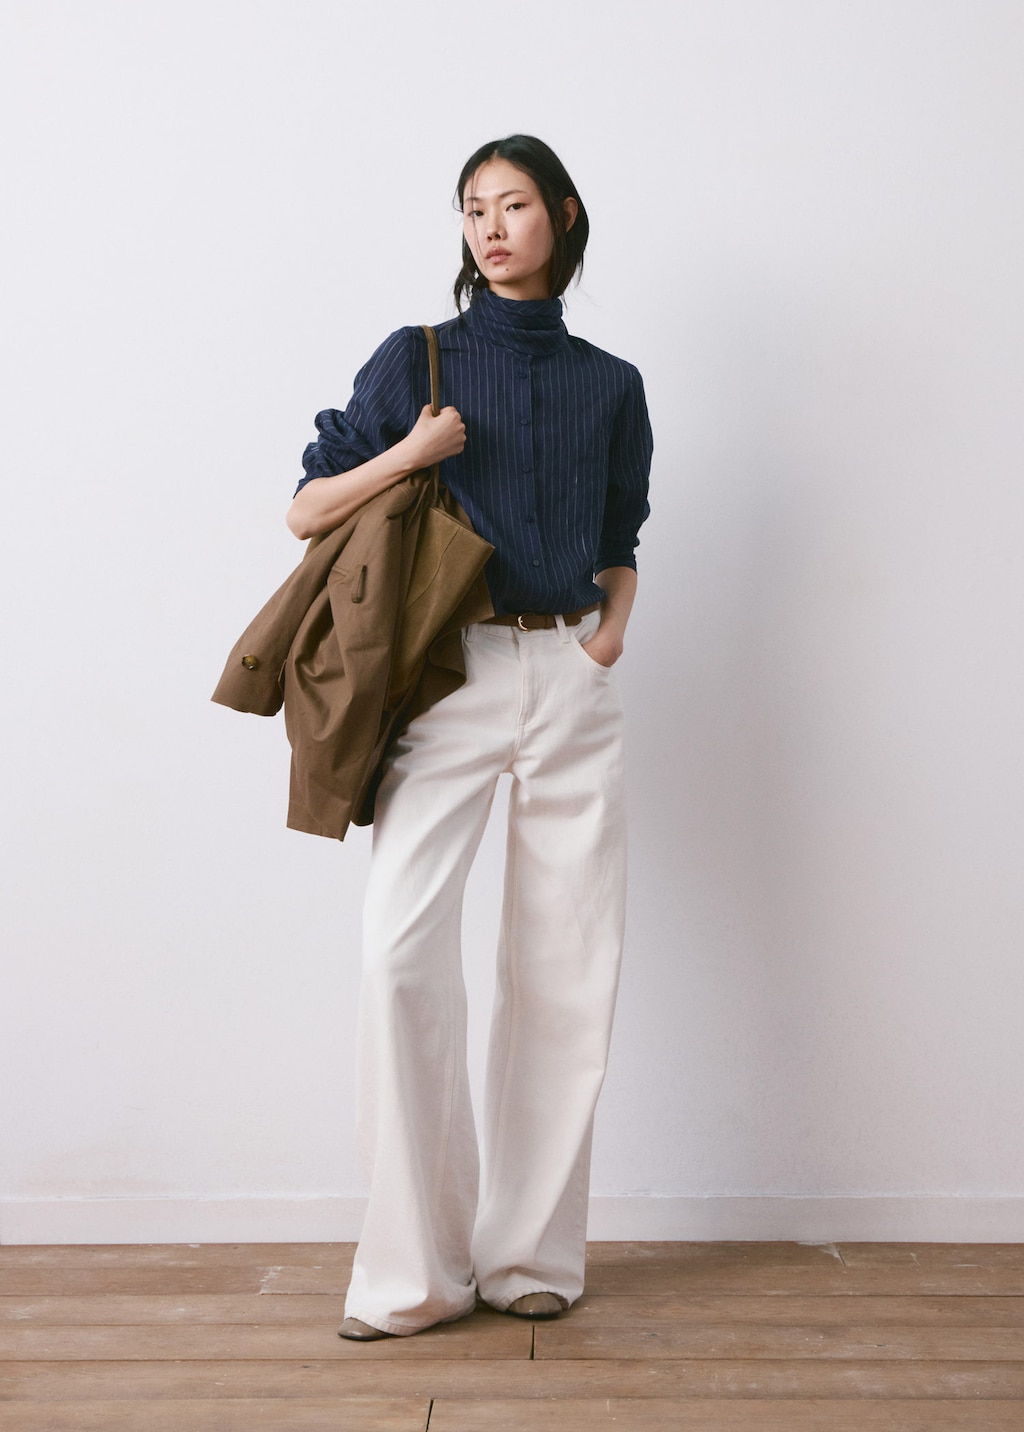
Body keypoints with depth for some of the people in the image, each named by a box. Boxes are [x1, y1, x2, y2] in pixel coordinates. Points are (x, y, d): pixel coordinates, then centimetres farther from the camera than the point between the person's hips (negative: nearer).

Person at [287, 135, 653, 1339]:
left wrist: (611, 635, 3)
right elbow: (306, 511, 7)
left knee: (566, 964, 1)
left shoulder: (609, 384, 14)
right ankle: (418, 1263, -3)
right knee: (402, 944, -17)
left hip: (572, 682, 2)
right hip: (452, 674, -2)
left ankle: (532, 1251, 15)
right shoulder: (418, 359, 8)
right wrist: (406, 454, -8)